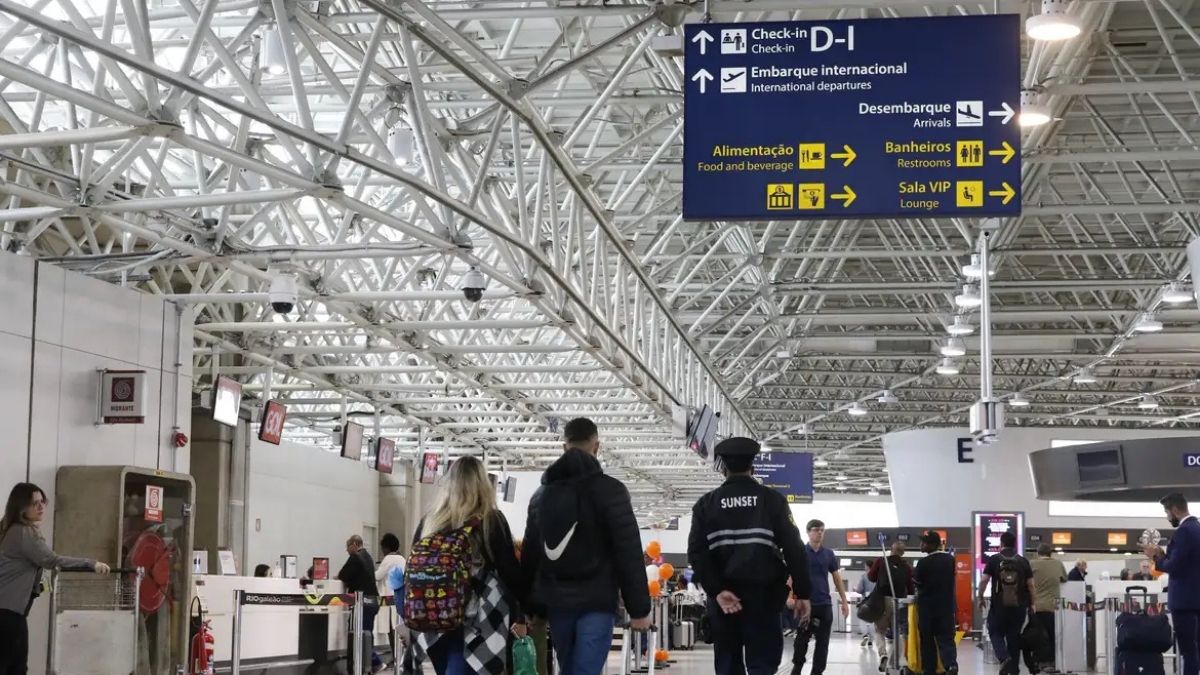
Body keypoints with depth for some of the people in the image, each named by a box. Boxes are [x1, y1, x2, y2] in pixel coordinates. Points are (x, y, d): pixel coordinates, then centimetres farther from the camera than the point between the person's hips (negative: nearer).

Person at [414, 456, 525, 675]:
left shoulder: (429, 522, 6)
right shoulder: (491, 521, -4)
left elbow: (414, 571, 9)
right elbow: (510, 571, -3)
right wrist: (519, 616, 6)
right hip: (475, 626, -4)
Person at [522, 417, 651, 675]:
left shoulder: (541, 494, 13)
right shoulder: (610, 490, -6)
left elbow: (529, 555, 15)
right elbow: (629, 553, -10)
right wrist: (639, 608, -7)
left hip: (556, 602, 5)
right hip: (596, 602, -5)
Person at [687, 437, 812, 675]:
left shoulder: (707, 504, 6)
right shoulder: (771, 499, 2)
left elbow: (697, 553, -6)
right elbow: (794, 548, -5)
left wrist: (717, 590, -10)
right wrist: (802, 593, -3)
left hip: (723, 597, 2)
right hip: (763, 595, -2)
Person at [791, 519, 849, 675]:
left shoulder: (829, 554, 8)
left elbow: (837, 578, 12)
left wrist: (844, 601, 9)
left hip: (824, 604, 3)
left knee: (822, 642, 4)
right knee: (801, 639, 3)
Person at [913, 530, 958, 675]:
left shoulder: (923, 562, -14)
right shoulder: (950, 559, 1)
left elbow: (916, 583, -4)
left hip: (927, 605, -3)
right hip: (946, 604, 3)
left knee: (927, 640, 8)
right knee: (946, 637, 1)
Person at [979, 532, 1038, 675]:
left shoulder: (993, 560, -2)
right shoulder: (1023, 561, 4)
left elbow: (984, 580, -7)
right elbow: (1030, 584, 3)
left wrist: (981, 598, 6)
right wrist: (1032, 604, 12)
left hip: (999, 605, -2)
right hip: (1018, 605, 2)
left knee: (996, 633, 10)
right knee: (1014, 636, 11)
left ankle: (1004, 658, -14)